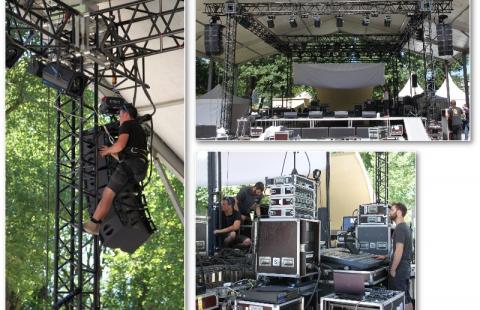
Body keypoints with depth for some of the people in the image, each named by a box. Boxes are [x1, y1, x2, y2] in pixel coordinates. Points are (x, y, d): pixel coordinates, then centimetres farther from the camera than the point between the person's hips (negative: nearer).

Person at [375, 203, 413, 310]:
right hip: (405, 269, 10)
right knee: (406, 299, 13)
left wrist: (392, 271, -17)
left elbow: (399, 251, -22)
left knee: (404, 299, -6)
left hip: (399, 270, -10)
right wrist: (386, 257, 23)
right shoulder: (405, 227, 15)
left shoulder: (400, 228, -16)